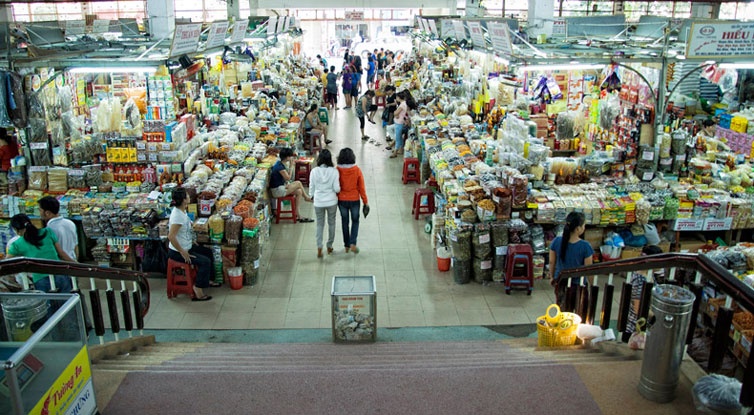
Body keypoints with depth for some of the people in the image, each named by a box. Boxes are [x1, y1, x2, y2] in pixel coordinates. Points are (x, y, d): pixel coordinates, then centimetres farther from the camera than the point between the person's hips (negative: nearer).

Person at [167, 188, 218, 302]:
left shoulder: (181, 211, 1)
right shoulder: (178, 215, -29)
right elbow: (171, 236, -34)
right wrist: (182, 252, -27)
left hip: (186, 246, 10)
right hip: (177, 252, -10)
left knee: (208, 252, 17)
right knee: (205, 261, -15)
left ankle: (207, 280, 28)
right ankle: (198, 289, -5)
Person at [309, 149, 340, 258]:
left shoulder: (314, 171, -10)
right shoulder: (334, 171, -13)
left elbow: (311, 188, -2)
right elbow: (337, 189, -13)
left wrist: (312, 196, 17)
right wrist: (338, 189, 10)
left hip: (318, 202, 1)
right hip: (331, 201, -1)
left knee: (319, 224, 13)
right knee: (331, 223, 17)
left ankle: (319, 248, 4)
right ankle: (329, 246, 27)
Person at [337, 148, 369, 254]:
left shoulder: (338, 170, -12)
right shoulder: (357, 170, -13)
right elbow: (361, 187, -8)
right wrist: (365, 201, 2)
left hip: (342, 200, 1)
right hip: (354, 200, -1)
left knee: (344, 222, 15)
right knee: (355, 221, 16)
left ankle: (347, 245, 23)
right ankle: (353, 243, 0)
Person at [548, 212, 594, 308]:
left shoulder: (556, 241, -13)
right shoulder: (585, 246, -22)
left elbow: (552, 262, -2)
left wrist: (552, 277, 14)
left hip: (560, 281, 3)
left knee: (561, 309, 19)